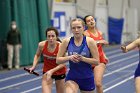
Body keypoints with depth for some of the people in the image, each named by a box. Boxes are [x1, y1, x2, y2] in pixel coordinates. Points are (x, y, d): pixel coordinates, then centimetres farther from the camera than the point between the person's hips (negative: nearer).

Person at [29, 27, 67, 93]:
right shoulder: (42, 45, -17)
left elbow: (62, 63, -20)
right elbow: (37, 55, 5)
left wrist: (52, 71, -32)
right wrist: (34, 66, -8)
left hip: (60, 72, -1)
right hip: (47, 72, 1)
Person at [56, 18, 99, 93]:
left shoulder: (89, 41, -10)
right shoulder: (66, 42, -5)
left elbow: (96, 61, -9)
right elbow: (58, 60, 0)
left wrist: (83, 58, -23)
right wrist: (69, 57, -18)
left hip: (87, 78, 0)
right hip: (72, 77, 0)